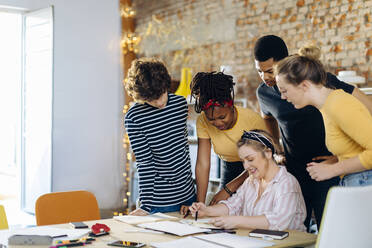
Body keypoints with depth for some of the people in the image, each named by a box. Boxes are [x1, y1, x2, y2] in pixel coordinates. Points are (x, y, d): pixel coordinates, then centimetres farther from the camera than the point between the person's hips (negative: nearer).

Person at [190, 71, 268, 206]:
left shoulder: (253, 120, -26)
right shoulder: (202, 122, -17)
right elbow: (202, 164, -18)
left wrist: (228, 189, -28)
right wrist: (200, 204, -26)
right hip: (229, 169, 3)